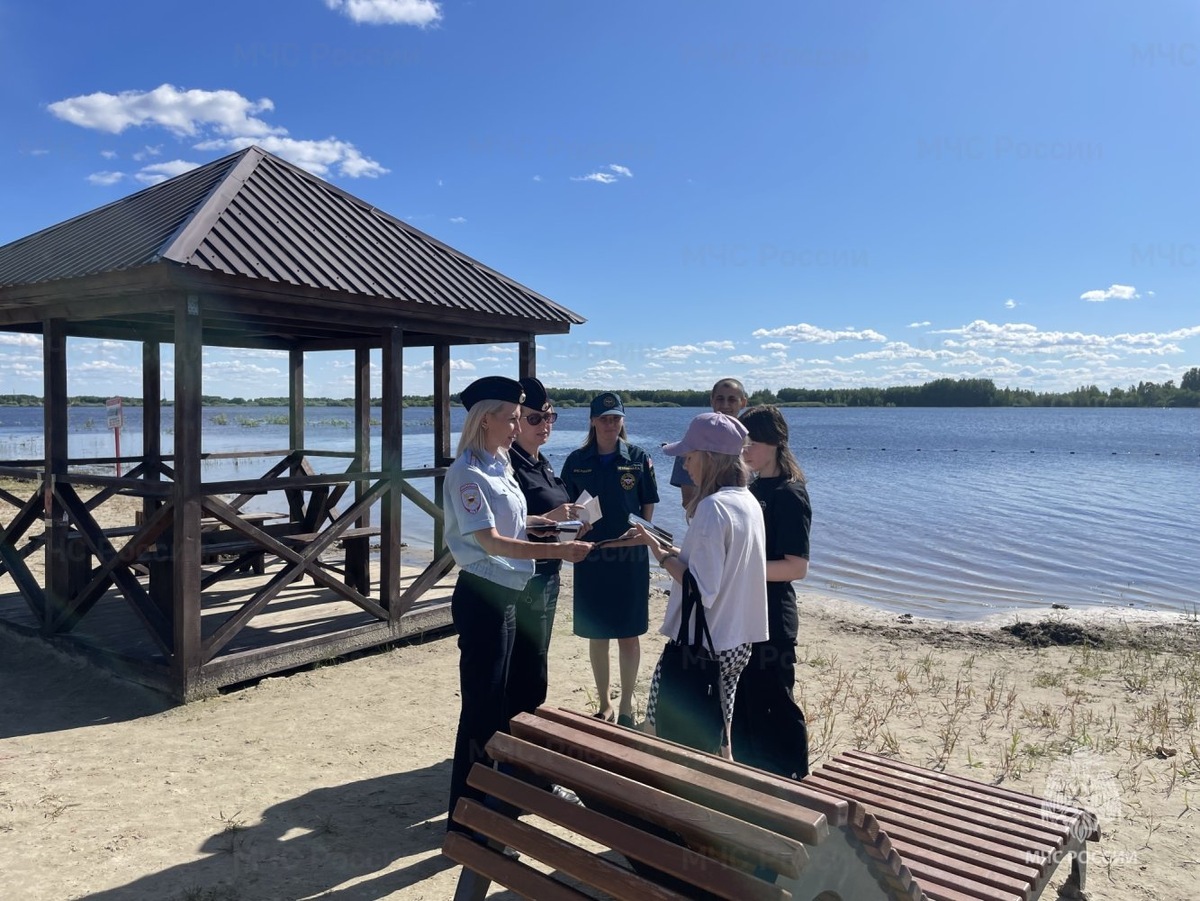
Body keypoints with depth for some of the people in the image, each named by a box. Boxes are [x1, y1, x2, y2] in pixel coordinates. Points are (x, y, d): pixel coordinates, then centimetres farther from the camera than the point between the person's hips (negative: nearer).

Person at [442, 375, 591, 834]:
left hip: (505, 594, 9)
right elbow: (491, 542, -23)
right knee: (480, 703, 0)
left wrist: (545, 519, 8)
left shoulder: (499, 465, 8)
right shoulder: (467, 473, -18)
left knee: (497, 698, 20)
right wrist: (557, 550, -28)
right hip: (481, 595, -9)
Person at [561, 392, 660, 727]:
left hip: (630, 557, -1)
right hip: (590, 556, 2)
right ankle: (603, 704, 27)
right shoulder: (577, 461, 2)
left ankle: (626, 705, 22)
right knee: (596, 634, 10)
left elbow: (648, 507, 3)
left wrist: (637, 535, -10)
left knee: (629, 634, 6)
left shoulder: (638, 458, -1)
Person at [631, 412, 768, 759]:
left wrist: (662, 555, -13)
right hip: (737, 641, 9)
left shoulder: (712, 507, -21)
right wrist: (677, 552, 9)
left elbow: (703, 589, -23)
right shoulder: (749, 502, 6)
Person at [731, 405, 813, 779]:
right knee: (744, 703, 19)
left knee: (774, 706, 4)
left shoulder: (789, 494, -16)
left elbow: (796, 567, -21)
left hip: (771, 619, -9)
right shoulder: (755, 487, 10)